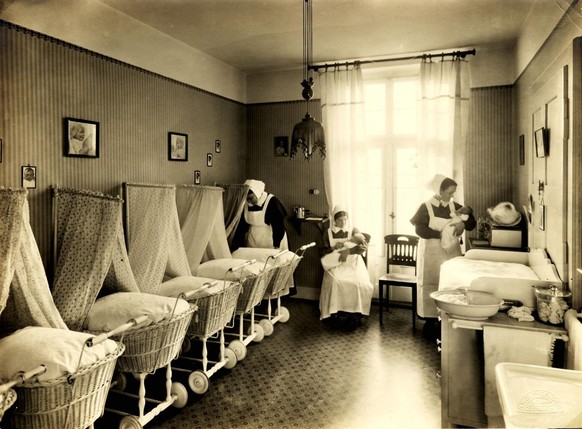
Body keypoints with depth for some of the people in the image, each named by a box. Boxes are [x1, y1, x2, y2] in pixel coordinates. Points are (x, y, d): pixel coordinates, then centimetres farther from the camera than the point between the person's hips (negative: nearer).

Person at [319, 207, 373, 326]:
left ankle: (356, 312, -14)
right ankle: (334, 311, -17)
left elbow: (362, 248, -4)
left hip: (353, 263, 1)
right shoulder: (328, 232, 10)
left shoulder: (353, 231, 9)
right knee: (334, 281, -33)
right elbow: (324, 251, 5)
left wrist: (348, 251, -18)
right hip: (335, 263, 0)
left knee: (361, 283, -28)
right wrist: (335, 248, -11)